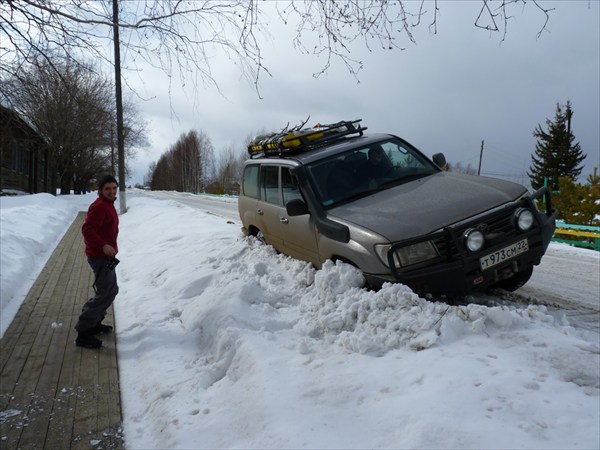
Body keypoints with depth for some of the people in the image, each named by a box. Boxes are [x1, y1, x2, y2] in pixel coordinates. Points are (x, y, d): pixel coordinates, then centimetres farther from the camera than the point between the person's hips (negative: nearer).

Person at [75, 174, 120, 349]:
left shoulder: (108, 205, 14)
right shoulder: (99, 206, -18)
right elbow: (87, 229, -28)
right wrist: (103, 245, -38)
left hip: (106, 255, 11)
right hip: (100, 256, -11)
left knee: (111, 290, 20)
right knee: (105, 294, -9)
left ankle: (93, 323, 32)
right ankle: (83, 333, -3)